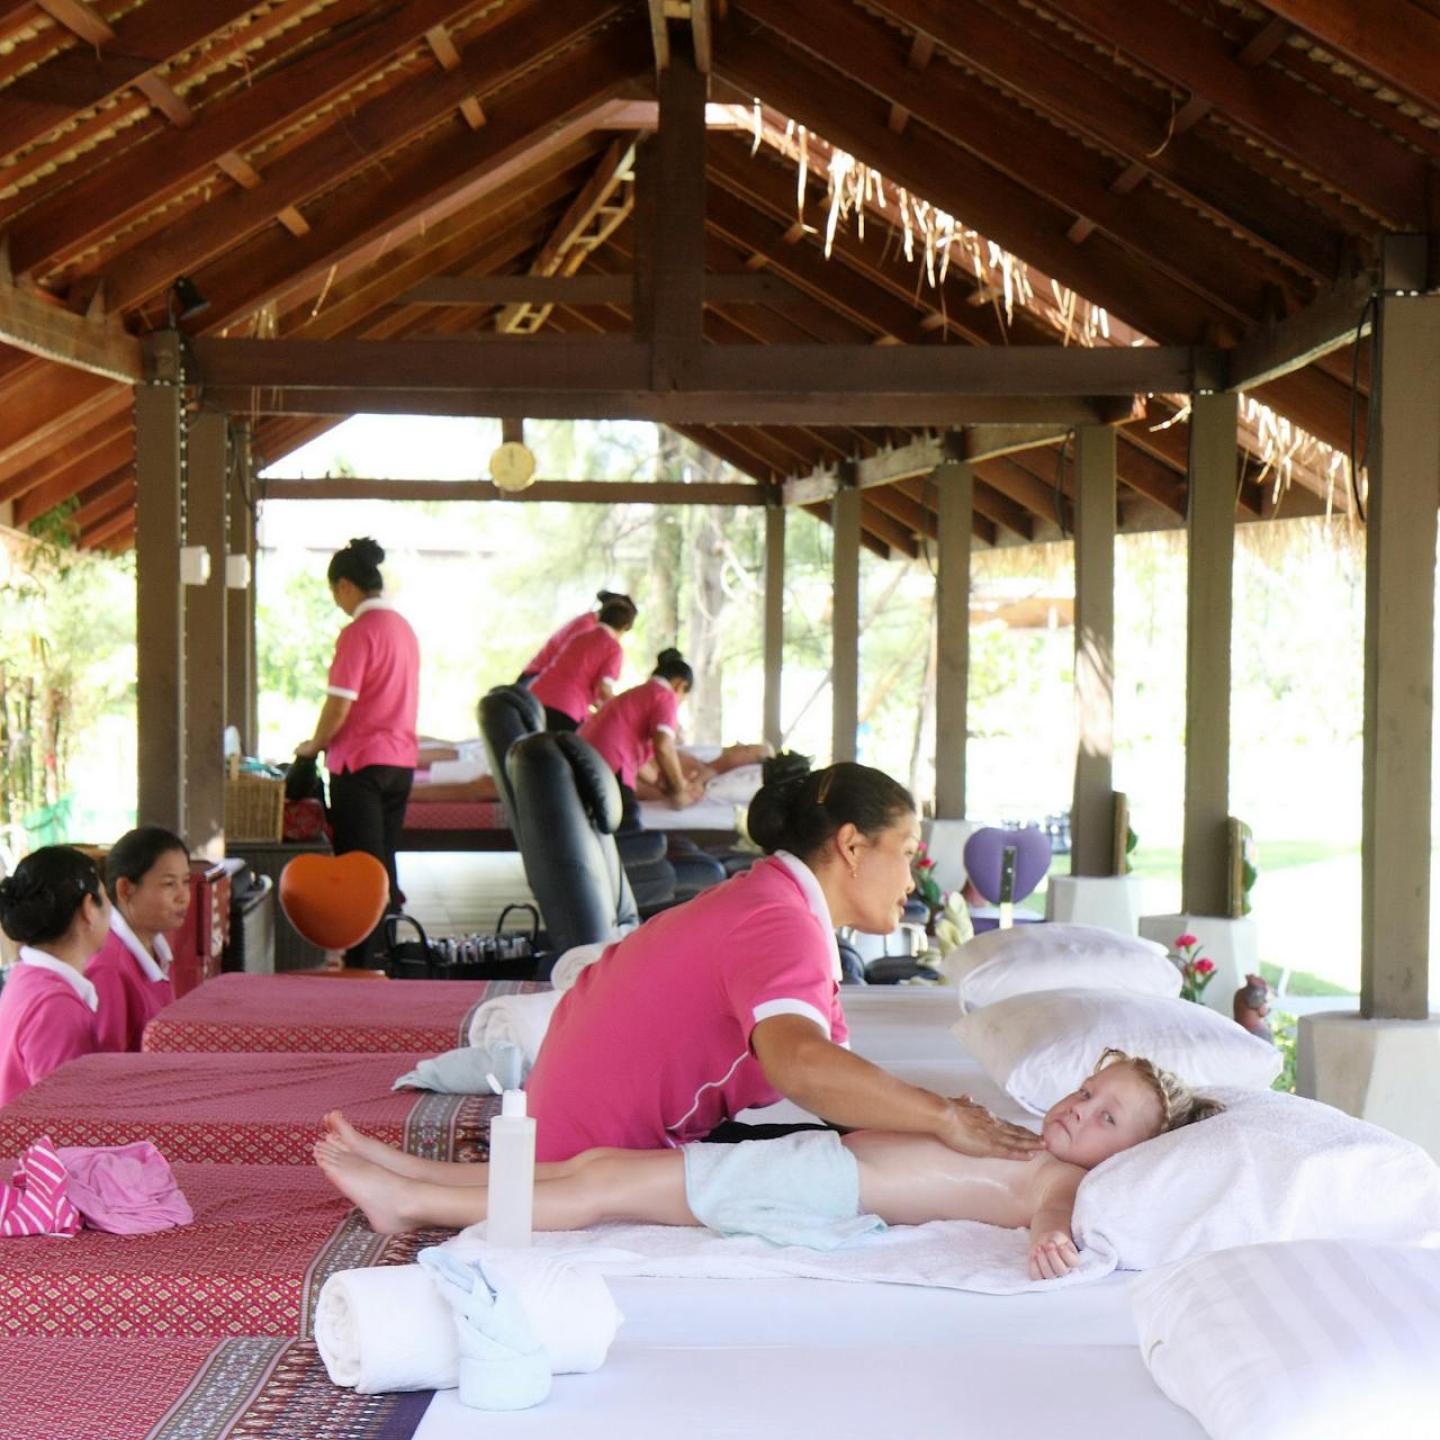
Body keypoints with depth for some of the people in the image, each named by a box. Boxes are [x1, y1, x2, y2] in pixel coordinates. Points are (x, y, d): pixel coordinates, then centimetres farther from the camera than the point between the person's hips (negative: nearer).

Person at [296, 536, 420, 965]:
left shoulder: (359, 632, -15)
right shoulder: (403, 627, 11)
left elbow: (340, 705, -17)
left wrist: (313, 746, 0)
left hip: (361, 762, -8)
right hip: (402, 760, 8)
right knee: (384, 865, 14)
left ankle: (362, 966, -1)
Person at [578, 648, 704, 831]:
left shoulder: (634, 695, 30)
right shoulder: (666, 696, 3)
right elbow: (663, 747, -11)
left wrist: (657, 782, 43)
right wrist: (679, 789, 1)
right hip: (609, 770, -10)